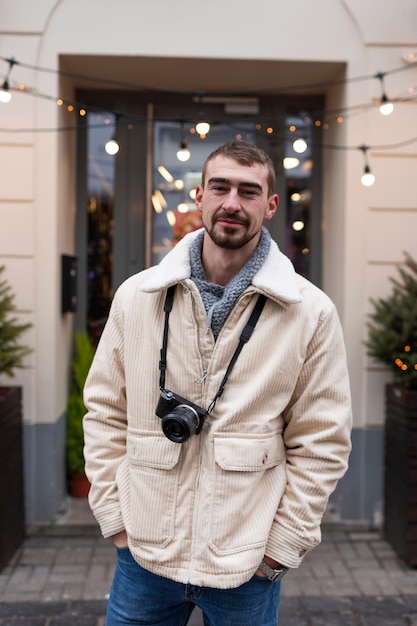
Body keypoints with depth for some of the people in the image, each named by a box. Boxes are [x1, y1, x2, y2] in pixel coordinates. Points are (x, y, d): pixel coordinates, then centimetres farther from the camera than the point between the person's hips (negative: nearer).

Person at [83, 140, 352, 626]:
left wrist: (283, 545, -5)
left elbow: (322, 441, -4)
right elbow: (105, 409, 4)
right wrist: (114, 514, 0)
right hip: (143, 553, 2)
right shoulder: (136, 296, -1)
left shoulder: (312, 313, -6)